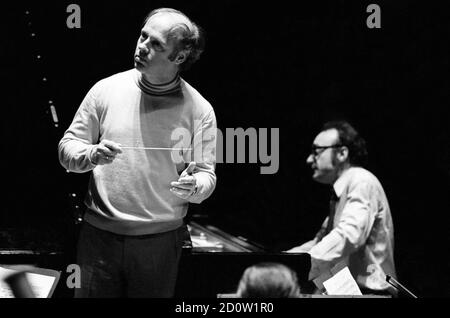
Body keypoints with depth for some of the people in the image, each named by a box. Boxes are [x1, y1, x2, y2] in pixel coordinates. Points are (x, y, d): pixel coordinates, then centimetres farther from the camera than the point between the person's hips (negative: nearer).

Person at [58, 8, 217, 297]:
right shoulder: (107, 89, 0)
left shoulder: (199, 110, -3)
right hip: (99, 237, 1)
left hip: (160, 241, -1)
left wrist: (194, 186, -23)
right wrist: (92, 155, -17)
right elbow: (68, 147, 5)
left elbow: (207, 176, 0)